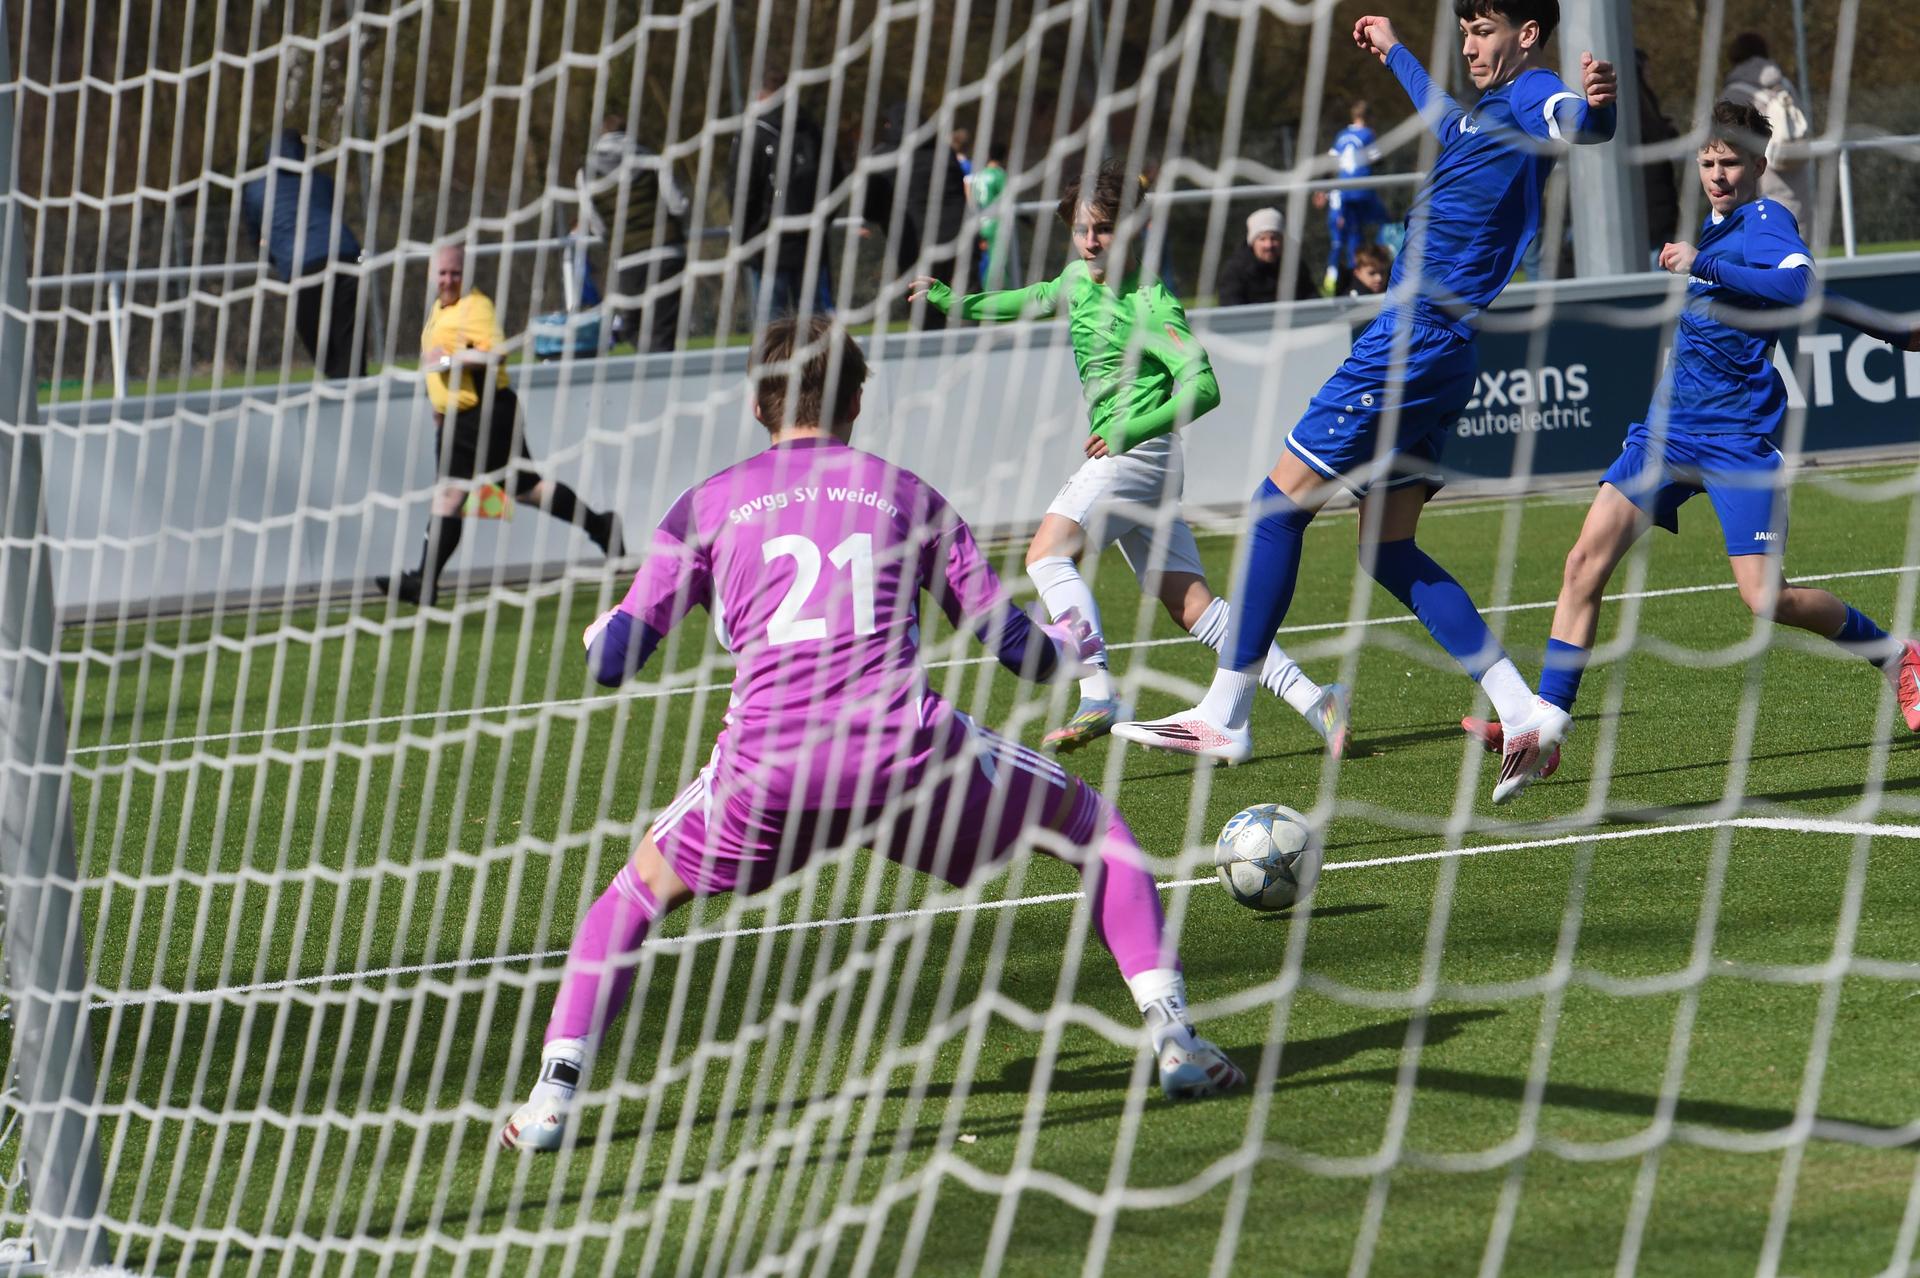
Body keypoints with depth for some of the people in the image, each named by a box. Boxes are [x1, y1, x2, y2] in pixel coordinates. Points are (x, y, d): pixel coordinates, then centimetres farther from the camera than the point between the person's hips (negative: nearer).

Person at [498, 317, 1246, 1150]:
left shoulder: (708, 504, 17)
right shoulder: (904, 493, 19)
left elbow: (612, 663, 13)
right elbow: (1012, 645, 17)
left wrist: (601, 634, 37)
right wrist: (1069, 648, 41)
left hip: (768, 765, 1)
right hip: (904, 749, 0)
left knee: (643, 887, 26)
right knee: (1088, 821, 22)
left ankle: (554, 1092, 12)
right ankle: (1172, 1039, 11)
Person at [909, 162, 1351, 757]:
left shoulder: (1149, 305, -13)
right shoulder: (1079, 279, 13)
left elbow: (1202, 387, -20)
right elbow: (1034, 301, 36)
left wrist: (1132, 431, -28)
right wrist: (953, 301, 37)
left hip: (1139, 455, -9)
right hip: (1121, 458, 9)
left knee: (1048, 553, -23)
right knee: (1192, 604, 3)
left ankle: (1098, 696, -36)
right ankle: (1310, 697, -2)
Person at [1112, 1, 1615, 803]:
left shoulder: (1533, 97, -10)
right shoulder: (1489, 107, 19)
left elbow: (1581, 124, -35)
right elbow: (1445, 121, 45)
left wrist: (1594, 103, -58)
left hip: (1413, 342, -10)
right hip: (1432, 353, 10)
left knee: (1280, 504, -3)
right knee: (1388, 552, 10)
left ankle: (1225, 717, 0)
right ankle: (1521, 716, 3)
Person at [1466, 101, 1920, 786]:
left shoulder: (1768, 221, -9)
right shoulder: (1715, 225, 16)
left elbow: (1796, 285, -31)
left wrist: (1702, 267, -33)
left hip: (1737, 438, -7)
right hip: (1669, 427, 7)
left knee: (1765, 598, -9)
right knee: (1587, 560, -9)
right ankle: (1547, 721, -9)